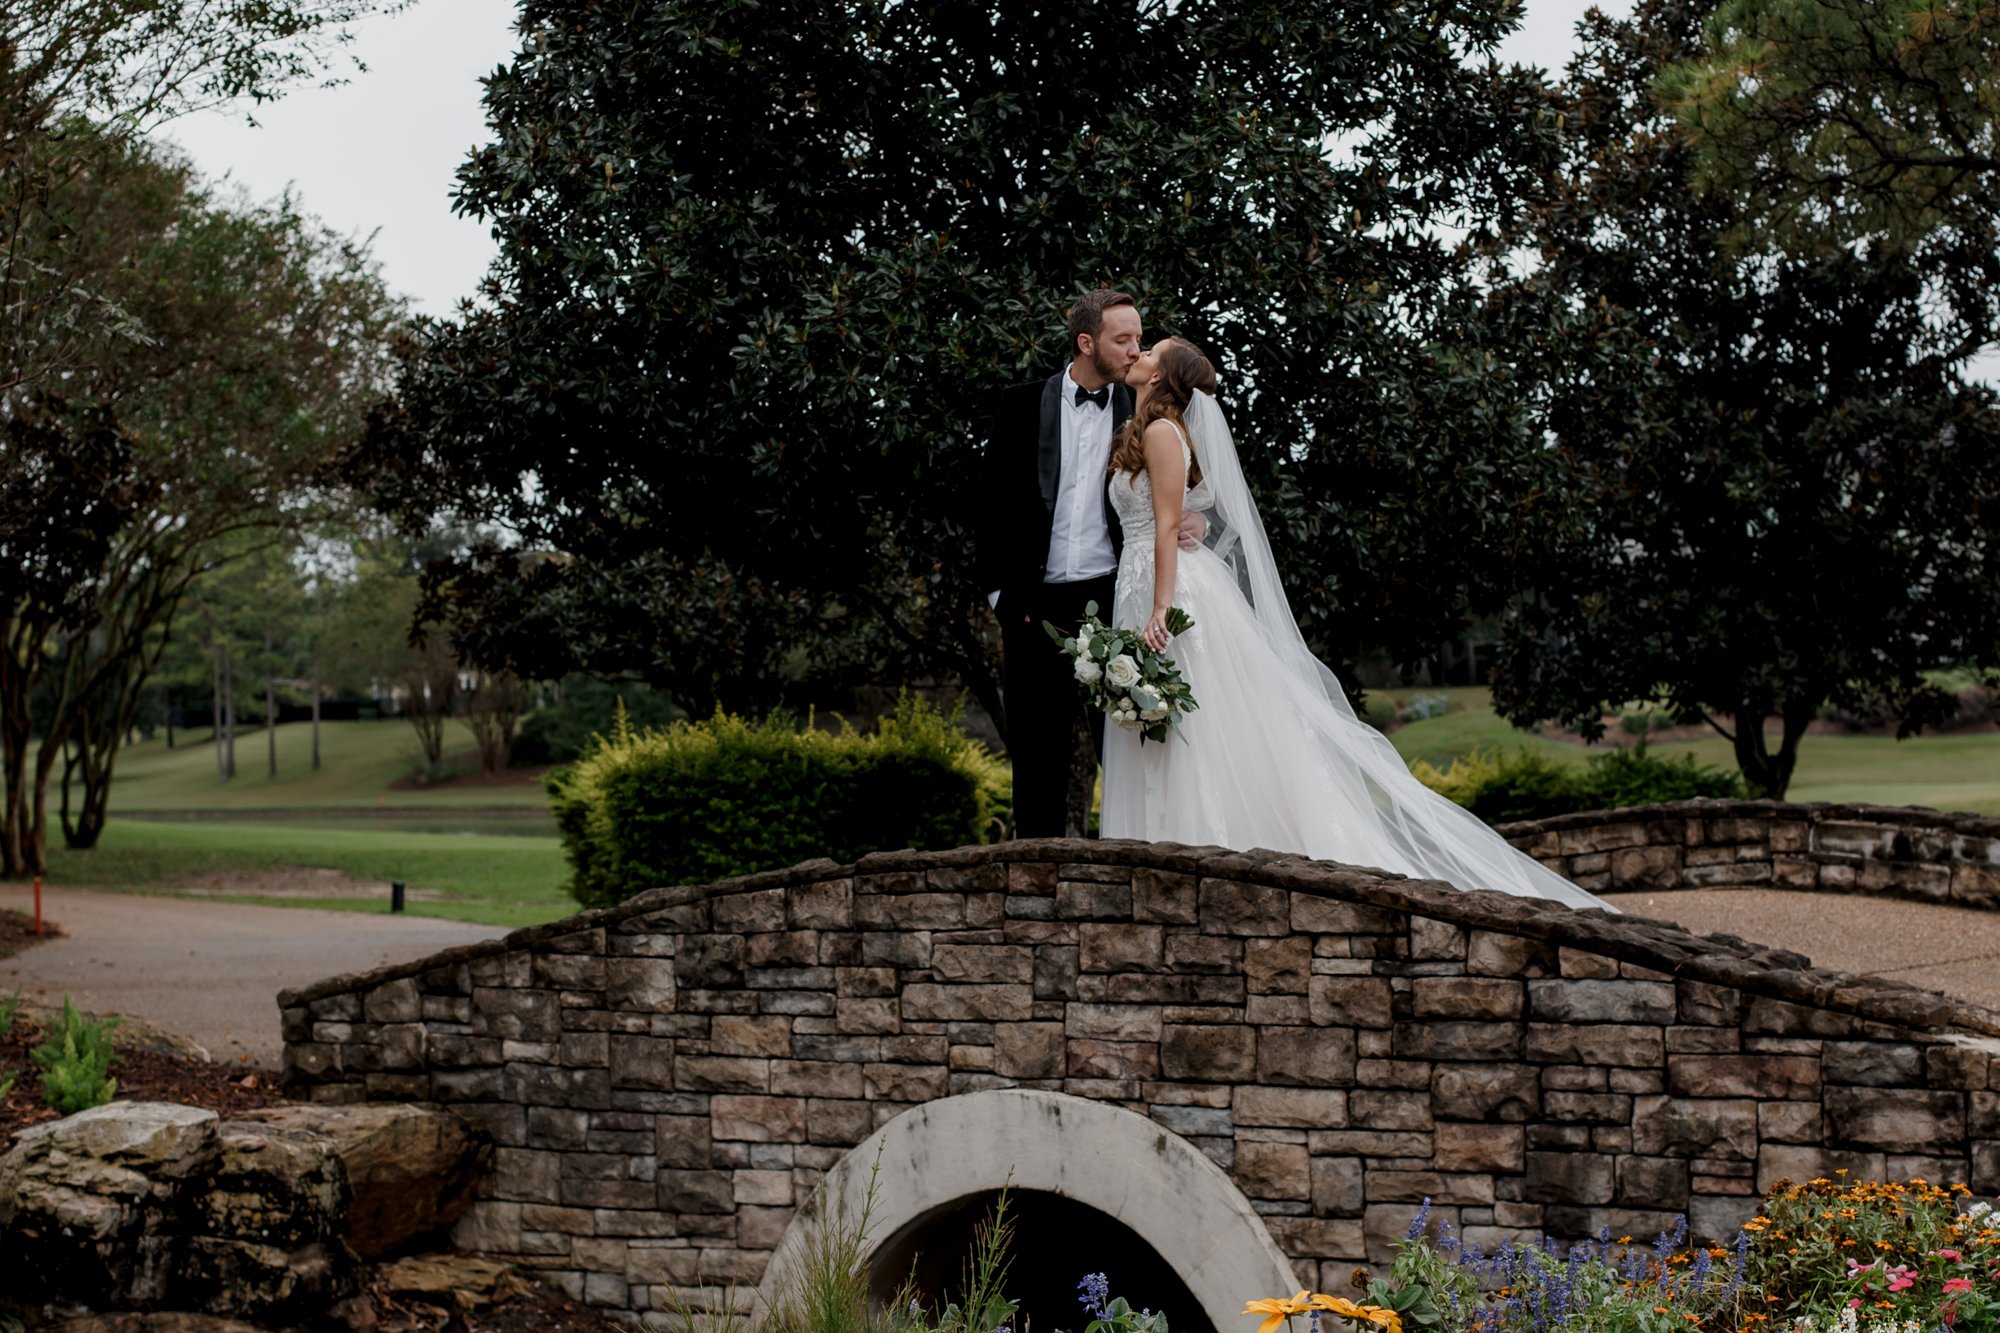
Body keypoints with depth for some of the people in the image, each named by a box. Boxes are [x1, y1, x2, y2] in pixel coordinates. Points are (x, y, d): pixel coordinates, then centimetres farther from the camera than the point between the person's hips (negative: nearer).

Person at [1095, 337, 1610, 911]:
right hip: (1140, 592, 9)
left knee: (1202, 741, -10)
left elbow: (1168, 526, -15)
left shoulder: (1160, 431, -6)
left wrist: (1160, 609, -23)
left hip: (1178, 589, -9)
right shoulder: (1136, 434, 21)